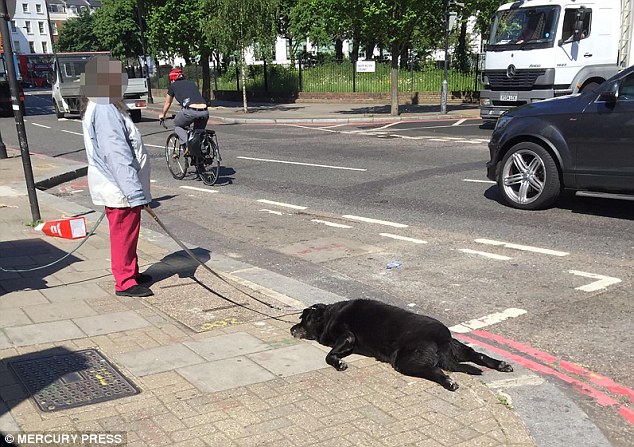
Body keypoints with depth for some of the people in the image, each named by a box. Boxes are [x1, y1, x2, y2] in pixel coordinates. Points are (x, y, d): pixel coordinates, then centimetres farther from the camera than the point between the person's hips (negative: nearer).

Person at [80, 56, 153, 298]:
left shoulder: (105, 107, 14)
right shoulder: (105, 110, -21)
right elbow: (117, 156, -26)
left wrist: (135, 189, 22)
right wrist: (135, 193, -26)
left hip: (119, 188, 10)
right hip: (121, 189, -10)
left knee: (127, 233, 19)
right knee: (123, 234, 0)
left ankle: (132, 273, 31)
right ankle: (125, 282, 10)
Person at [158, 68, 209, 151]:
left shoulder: (173, 86, 21)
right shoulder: (191, 83, 32)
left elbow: (167, 103, 35)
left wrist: (162, 115, 53)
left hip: (190, 111, -4)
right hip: (204, 111, 4)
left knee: (177, 126, 22)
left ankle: (186, 144, 2)